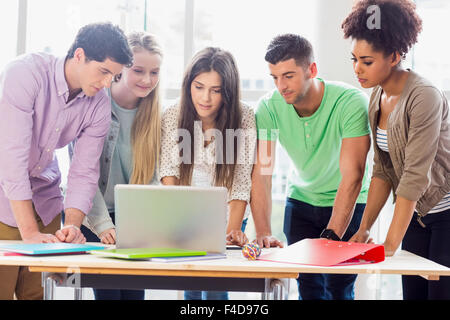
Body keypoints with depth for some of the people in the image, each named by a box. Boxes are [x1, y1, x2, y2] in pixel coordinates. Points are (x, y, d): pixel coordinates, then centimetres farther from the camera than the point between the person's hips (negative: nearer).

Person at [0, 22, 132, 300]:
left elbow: (85, 172, -7)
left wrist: (73, 225, -24)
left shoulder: (99, 105, -8)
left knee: (39, 292, 2)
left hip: (43, 192, 5)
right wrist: (30, 233, -34)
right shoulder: (26, 73, -25)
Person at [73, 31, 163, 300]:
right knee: (108, 291, -11)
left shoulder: (155, 114, -1)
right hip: (91, 216, -4)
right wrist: (103, 224, -24)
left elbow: (152, 176, 0)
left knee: (134, 291, -3)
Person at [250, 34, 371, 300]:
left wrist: (331, 237, -34)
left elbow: (352, 177, -29)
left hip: (348, 204, -3)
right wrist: (263, 233, -30)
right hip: (301, 200, 3)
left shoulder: (352, 103, -26)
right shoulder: (268, 107, -16)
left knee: (338, 288, -10)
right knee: (308, 286, -2)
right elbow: (261, 173, -19)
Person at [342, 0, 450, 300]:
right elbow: (383, 170, 6)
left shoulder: (424, 97, -22)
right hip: (418, 212, 7)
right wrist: (364, 228, -1)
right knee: (413, 292, 7)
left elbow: (415, 177, -24)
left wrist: (390, 245, -23)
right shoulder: (378, 98, 3)